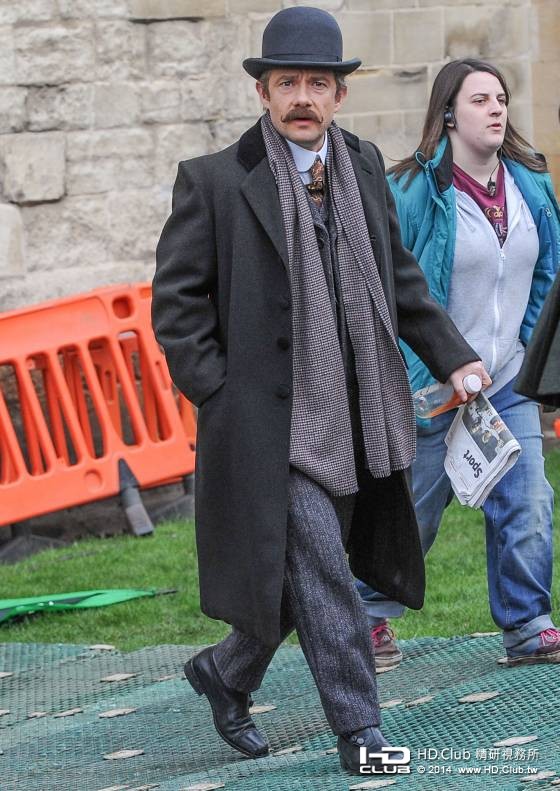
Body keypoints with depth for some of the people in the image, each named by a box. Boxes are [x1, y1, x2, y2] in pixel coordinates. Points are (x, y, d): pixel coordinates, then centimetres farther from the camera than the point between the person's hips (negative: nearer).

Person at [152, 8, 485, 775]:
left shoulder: (364, 167, 8)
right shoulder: (214, 181, -8)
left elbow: (400, 278, 18)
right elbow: (175, 301, -5)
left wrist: (453, 357, 11)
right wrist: (218, 396, -11)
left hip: (350, 417, 6)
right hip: (270, 416, -6)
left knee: (310, 573, 14)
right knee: (318, 569, -9)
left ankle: (226, 673, 36)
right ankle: (360, 731, -2)